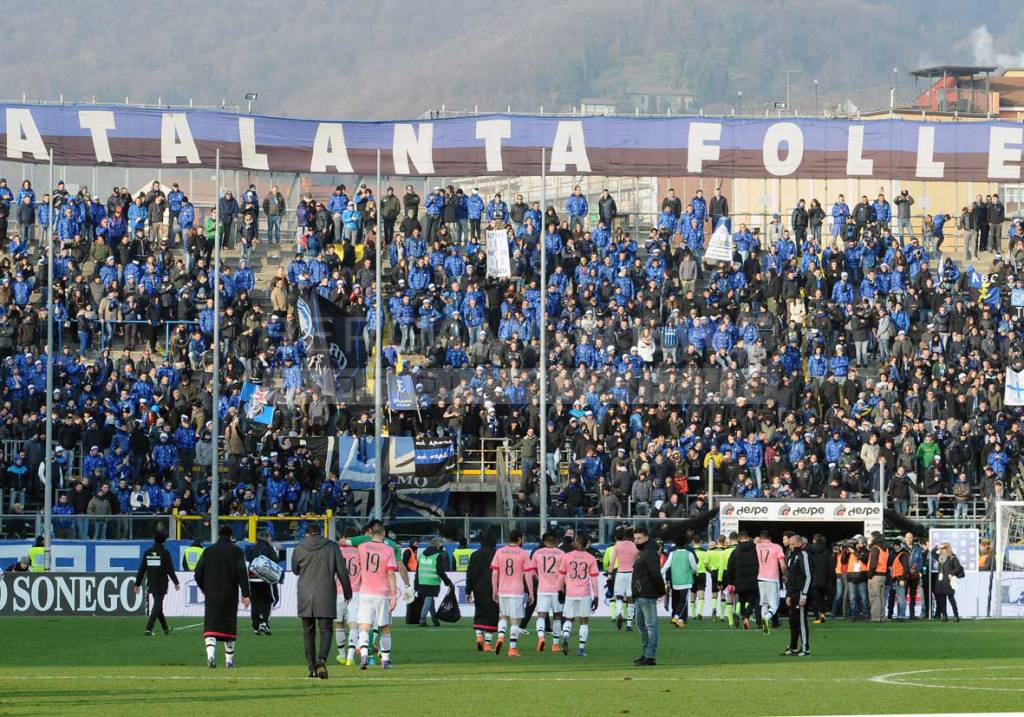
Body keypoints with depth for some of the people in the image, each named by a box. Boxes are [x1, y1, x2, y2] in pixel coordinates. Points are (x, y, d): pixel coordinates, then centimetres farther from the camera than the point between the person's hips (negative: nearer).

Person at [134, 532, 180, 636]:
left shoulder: (147, 552, 5)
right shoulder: (164, 553, -9)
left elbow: (141, 569, 5)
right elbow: (170, 569, -8)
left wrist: (138, 584, 9)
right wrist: (176, 583, 1)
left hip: (151, 584, 5)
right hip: (161, 584, -5)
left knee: (158, 605, 17)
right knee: (157, 605, -5)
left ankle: (165, 628, 28)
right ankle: (149, 628, -17)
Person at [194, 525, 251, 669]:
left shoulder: (208, 551, 5)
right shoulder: (236, 551, 1)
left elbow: (198, 573, 5)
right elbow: (242, 573, -8)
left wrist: (204, 589, 22)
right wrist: (245, 594, -8)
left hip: (211, 594, 0)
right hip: (230, 595, 0)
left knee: (210, 625, -3)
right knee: (229, 625, 10)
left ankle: (210, 653, -26)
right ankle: (229, 659, 14)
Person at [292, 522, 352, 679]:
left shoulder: (299, 548, 3)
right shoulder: (332, 547, 0)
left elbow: (295, 570, 16)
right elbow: (342, 571, 2)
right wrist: (347, 592, 12)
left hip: (305, 597, 1)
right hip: (326, 596, -1)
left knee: (308, 633, 11)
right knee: (325, 631, -1)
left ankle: (312, 667, 11)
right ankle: (321, 660, -26)